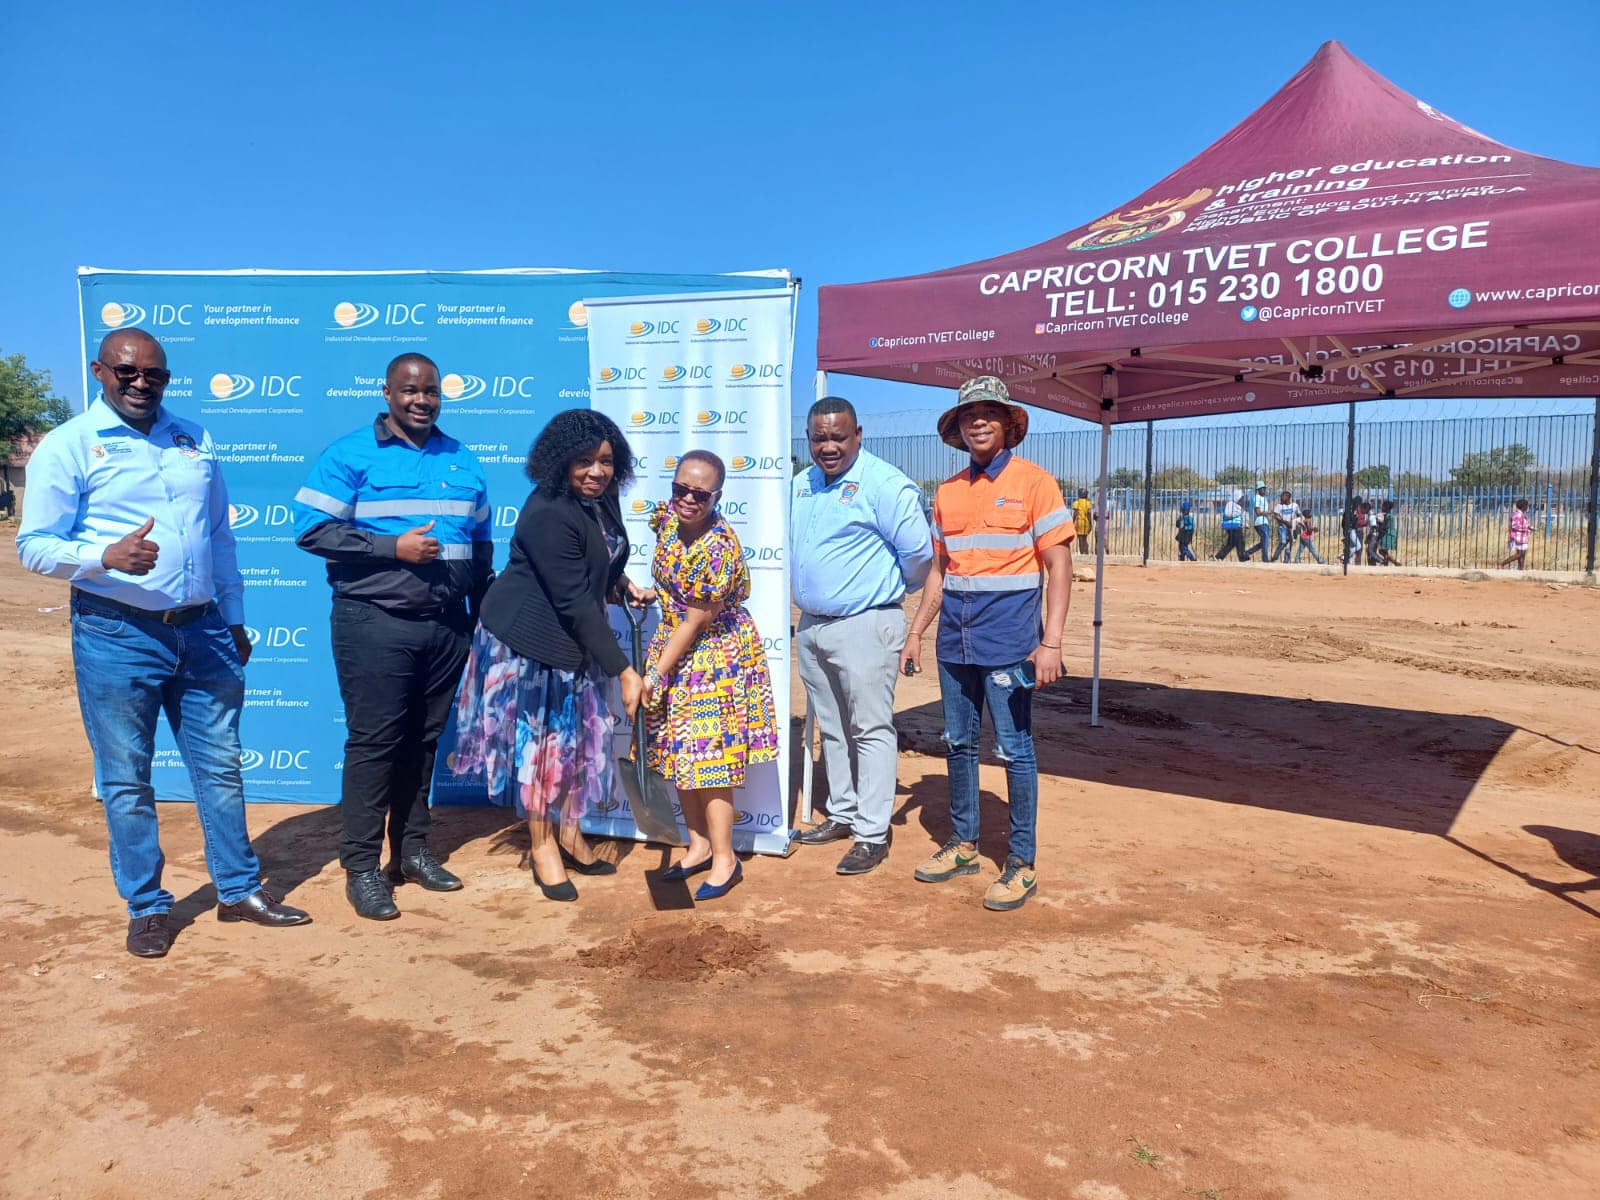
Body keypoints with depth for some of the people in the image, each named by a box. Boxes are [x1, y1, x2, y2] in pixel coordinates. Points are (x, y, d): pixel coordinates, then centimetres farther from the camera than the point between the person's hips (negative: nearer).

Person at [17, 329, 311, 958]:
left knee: (220, 765, 10)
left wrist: (234, 619, 15)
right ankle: (147, 907, 21)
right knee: (126, 780, 6)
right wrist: (107, 557, -25)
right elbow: (34, 545, -6)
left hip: (202, 632, 4)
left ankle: (239, 890, 23)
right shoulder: (68, 447, -2)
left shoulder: (195, 440, 12)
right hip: (117, 636, -4)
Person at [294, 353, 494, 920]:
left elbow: (481, 543, 19)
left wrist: (483, 616, 16)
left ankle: (413, 849, 23)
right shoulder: (350, 455, -2)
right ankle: (361, 867, 8)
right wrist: (393, 546, -16)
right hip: (375, 623, -5)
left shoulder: (461, 461, 13)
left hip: (446, 624, 5)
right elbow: (311, 529, -9)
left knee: (424, 739, 11)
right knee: (373, 741, -2)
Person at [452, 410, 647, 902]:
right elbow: (575, 602, -28)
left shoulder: (603, 498, -3)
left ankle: (568, 833, 31)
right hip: (528, 639, -8)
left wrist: (624, 586, -4)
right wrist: (624, 671, -26)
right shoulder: (548, 514, -28)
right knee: (538, 737, 4)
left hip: (575, 637, 8)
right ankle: (542, 846, 21)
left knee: (578, 733, 14)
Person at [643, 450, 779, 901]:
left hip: (714, 656, -8)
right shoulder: (667, 516, -5)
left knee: (708, 759, -2)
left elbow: (695, 622, -21)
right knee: (680, 756, 13)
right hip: (675, 644, 8)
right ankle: (699, 846, 28)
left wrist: (655, 675, -15)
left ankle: (724, 859, 13)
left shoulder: (719, 549, -27)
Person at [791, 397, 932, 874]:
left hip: (864, 625, -8)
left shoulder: (883, 484, -13)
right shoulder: (801, 485, 11)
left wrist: (893, 589, 3)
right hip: (810, 625, 8)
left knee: (870, 730, -3)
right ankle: (842, 813, 30)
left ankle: (872, 834, 4)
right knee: (832, 729, 16)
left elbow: (919, 553, -13)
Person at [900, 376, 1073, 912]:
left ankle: (1021, 863, 11)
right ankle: (963, 844, 28)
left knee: (1014, 749, -1)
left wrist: (1051, 642, -16)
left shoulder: (1034, 483, -4)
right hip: (955, 636, 6)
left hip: (1009, 634, -6)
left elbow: (1059, 567, -8)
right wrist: (916, 632, 14)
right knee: (958, 743, 13)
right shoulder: (947, 492, 12)